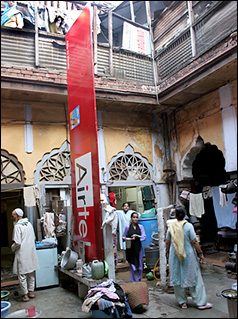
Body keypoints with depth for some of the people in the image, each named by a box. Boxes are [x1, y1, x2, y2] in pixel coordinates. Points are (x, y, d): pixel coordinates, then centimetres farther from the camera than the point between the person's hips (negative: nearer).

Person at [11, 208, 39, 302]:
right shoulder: (29, 224, 6)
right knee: (31, 273, 16)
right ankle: (31, 292, 24)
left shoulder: (17, 226, -16)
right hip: (31, 252, 7)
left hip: (22, 254, -7)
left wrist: (12, 247, -2)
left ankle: (25, 295, 8)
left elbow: (17, 243, -20)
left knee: (22, 275, 3)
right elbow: (34, 238, 12)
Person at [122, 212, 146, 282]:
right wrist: (124, 238, -14)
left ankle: (138, 280, 22)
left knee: (139, 265, 6)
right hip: (130, 248, -2)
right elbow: (124, 236, 8)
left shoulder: (140, 227, 7)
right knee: (133, 266, -2)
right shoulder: (127, 227, 3)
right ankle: (133, 281, 8)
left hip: (138, 248, 2)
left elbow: (144, 237, -2)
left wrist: (137, 236, -16)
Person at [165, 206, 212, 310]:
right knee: (194, 278, 7)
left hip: (175, 256, 3)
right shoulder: (188, 226, -12)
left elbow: (167, 242, 5)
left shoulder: (171, 226, -3)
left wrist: (167, 252, 19)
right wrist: (200, 253, -2)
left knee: (178, 278, 12)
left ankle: (182, 302, 20)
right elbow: (194, 242, -12)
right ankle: (201, 302, 14)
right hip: (188, 255, -2)